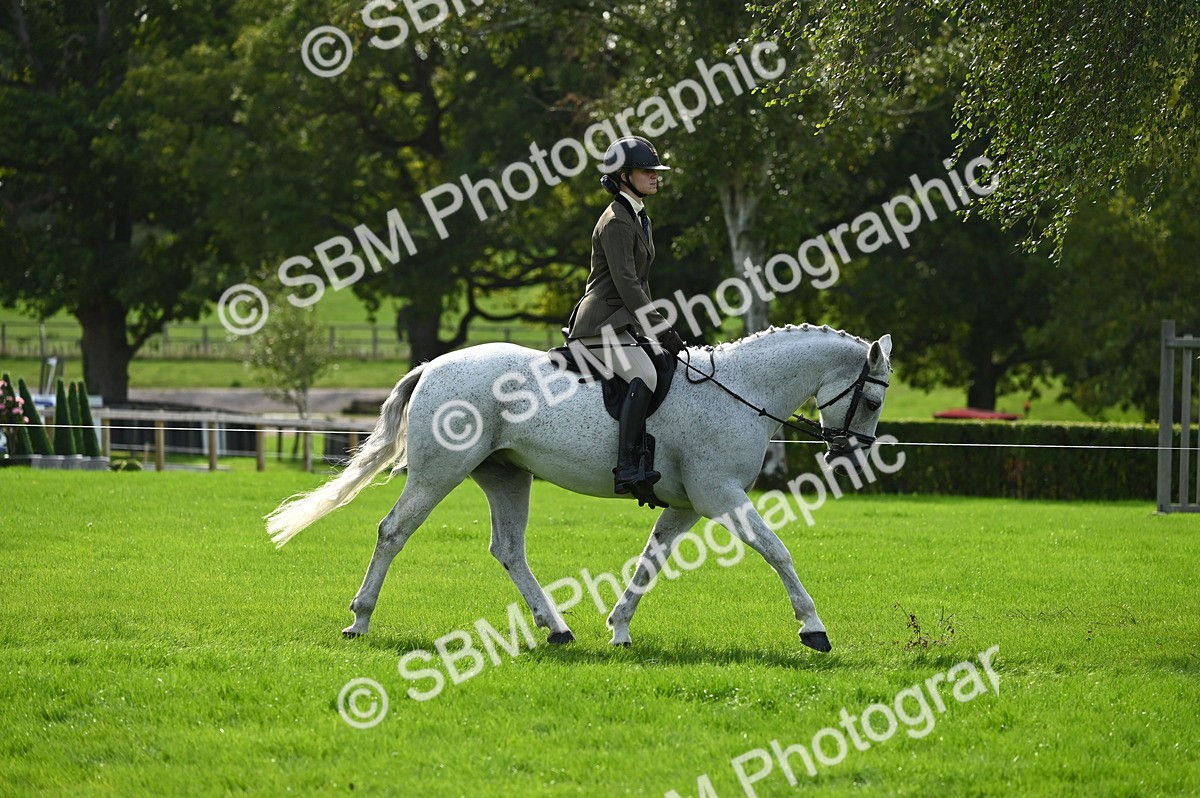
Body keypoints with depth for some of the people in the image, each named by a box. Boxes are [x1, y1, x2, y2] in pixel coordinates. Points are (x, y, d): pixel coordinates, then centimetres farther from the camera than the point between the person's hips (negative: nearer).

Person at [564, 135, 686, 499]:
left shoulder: (637, 218, 20)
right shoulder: (616, 221, -11)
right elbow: (626, 284, -19)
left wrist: (658, 327, 18)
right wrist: (662, 330, -20)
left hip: (624, 324, 11)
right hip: (602, 325, -11)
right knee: (644, 375, -31)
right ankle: (626, 468, -40)